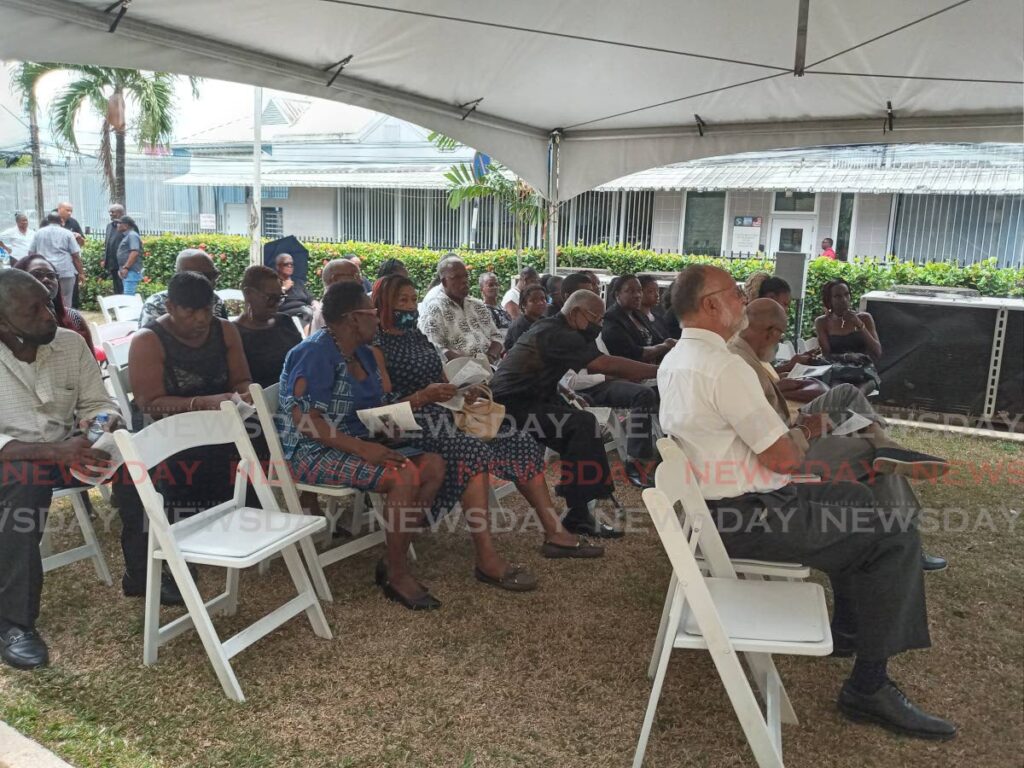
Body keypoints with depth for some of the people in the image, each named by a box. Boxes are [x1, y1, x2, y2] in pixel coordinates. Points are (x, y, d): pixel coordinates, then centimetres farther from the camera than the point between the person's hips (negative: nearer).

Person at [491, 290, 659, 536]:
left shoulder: (550, 328, 16)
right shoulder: (556, 335, -18)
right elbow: (607, 365, -23)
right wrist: (659, 371, -21)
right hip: (512, 408, -11)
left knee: (581, 422, 5)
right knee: (583, 424, -22)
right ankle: (577, 514, -19)